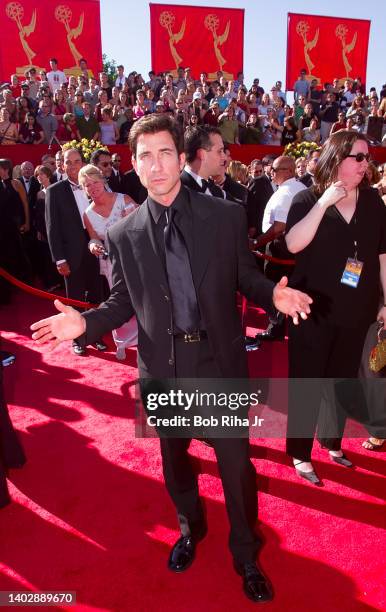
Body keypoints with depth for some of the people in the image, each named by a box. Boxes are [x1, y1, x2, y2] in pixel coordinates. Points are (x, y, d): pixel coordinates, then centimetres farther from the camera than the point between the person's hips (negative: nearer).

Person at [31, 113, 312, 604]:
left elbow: (245, 277, 0)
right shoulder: (122, 235, -2)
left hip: (220, 362, -1)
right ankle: (190, 528, 53)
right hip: (163, 367, 2)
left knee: (236, 463, 10)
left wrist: (274, 294, -20)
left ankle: (246, 556, 39)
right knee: (174, 459, 22)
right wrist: (85, 322, -15)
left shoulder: (227, 216, -5)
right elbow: (123, 302, 2)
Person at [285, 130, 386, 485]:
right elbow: (293, 244, -22)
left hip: (357, 311, 4)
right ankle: (300, 452, 22)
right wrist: (323, 203, -25)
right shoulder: (308, 200, -6)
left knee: (343, 380, 17)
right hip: (314, 310, -4)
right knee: (307, 382, 5)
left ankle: (332, 441, 38)